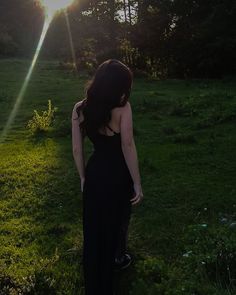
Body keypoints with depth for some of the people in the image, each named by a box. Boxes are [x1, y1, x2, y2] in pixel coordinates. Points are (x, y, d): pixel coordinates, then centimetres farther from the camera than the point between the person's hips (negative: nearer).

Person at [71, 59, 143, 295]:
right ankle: (118, 258, 51)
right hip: (118, 174, -3)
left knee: (93, 228, 16)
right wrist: (137, 182, -13)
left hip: (94, 174, 3)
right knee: (118, 220, 24)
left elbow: (77, 148, -2)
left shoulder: (80, 108, -6)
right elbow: (128, 147, -21)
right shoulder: (122, 107, -18)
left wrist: (83, 177, 11)